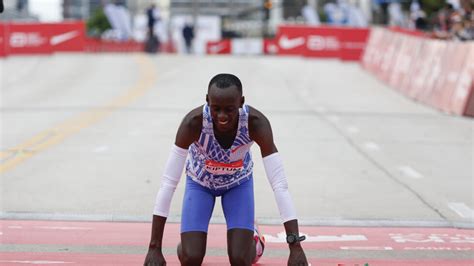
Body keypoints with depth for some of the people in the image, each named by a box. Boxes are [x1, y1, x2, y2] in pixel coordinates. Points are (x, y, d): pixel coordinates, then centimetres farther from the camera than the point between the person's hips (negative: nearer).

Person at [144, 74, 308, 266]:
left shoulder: (256, 123, -35)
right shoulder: (193, 122, -36)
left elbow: (280, 185, -35)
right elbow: (168, 183, -35)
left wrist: (295, 247, -42)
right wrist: (154, 248, -38)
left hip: (239, 182, 1)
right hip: (200, 182, 0)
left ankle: (252, 239, 24)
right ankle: (187, 244, 22)